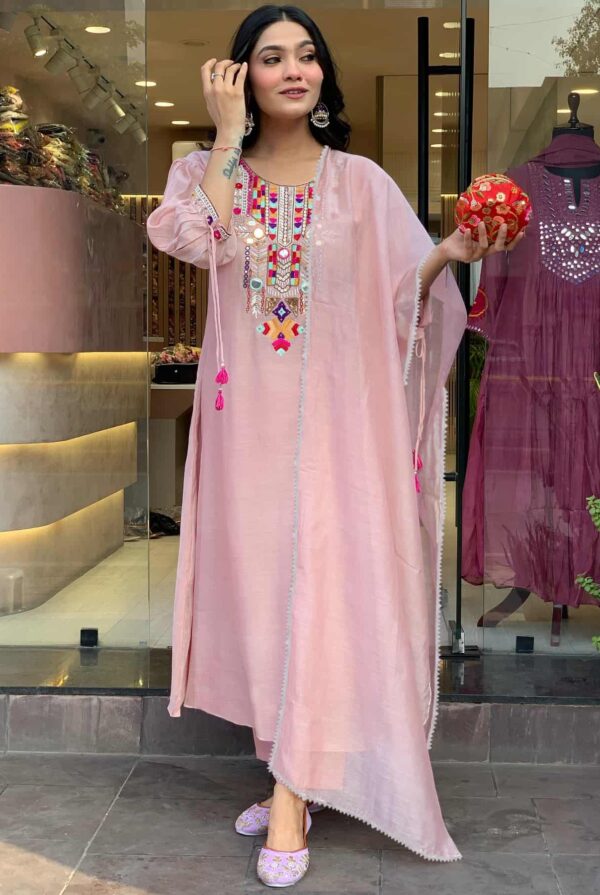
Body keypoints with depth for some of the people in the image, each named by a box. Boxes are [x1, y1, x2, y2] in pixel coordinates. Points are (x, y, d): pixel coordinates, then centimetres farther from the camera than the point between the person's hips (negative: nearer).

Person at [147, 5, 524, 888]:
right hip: (247, 414, 2)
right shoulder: (210, 173, 7)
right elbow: (198, 239, -16)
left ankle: (293, 796, -4)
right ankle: (291, 773, 19)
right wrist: (229, 131, -10)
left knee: (321, 582, -8)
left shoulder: (361, 183, 3)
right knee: (258, 579, 6)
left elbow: (400, 295, -1)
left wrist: (447, 254, -20)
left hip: (333, 415, -2)